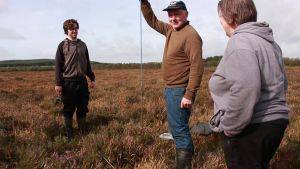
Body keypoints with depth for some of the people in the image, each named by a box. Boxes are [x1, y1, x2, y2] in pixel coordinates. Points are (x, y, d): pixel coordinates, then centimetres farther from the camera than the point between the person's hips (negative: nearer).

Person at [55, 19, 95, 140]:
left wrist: (92, 79, 15)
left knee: (82, 108, 10)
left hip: (82, 81, 4)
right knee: (68, 110, 4)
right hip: (68, 82, -4)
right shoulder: (62, 45, -1)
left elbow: (87, 63, 17)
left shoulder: (83, 45, 12)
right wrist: (58, 83, -10)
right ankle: (69, 135, 16)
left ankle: (83, 132, 23)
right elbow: (58, 65, -4)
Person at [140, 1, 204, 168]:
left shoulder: (191, 35, -18)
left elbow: (197, 67, -24)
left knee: (179, 129, -4)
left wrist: (189, 95, -27)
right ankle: (188, 152, 40)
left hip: (180, 90, -10)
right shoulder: (171, 29, 9)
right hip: (171, 88, 10)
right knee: (178, 126, 22)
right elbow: (153, 21, 23)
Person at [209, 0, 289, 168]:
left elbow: (244, 90, -31)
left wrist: (228, 127, -20)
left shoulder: (240, 41, -18)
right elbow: (282, 82, 19)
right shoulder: (270, 41, 13)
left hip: (249, 129, -9)